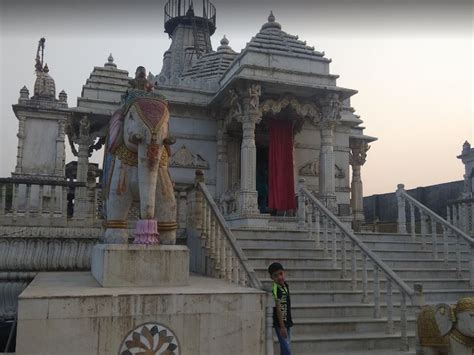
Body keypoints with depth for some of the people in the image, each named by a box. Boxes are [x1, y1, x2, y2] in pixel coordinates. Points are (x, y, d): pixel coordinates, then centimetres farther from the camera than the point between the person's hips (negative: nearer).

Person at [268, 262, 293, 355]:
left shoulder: (285, 285, 4)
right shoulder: (276, 289, -22)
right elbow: (278, 309, -23)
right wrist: (282, 326, -22)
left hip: (287, 321, 9)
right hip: (280, 323, -9)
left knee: (287, 344, 18)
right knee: (286, 347, -5)